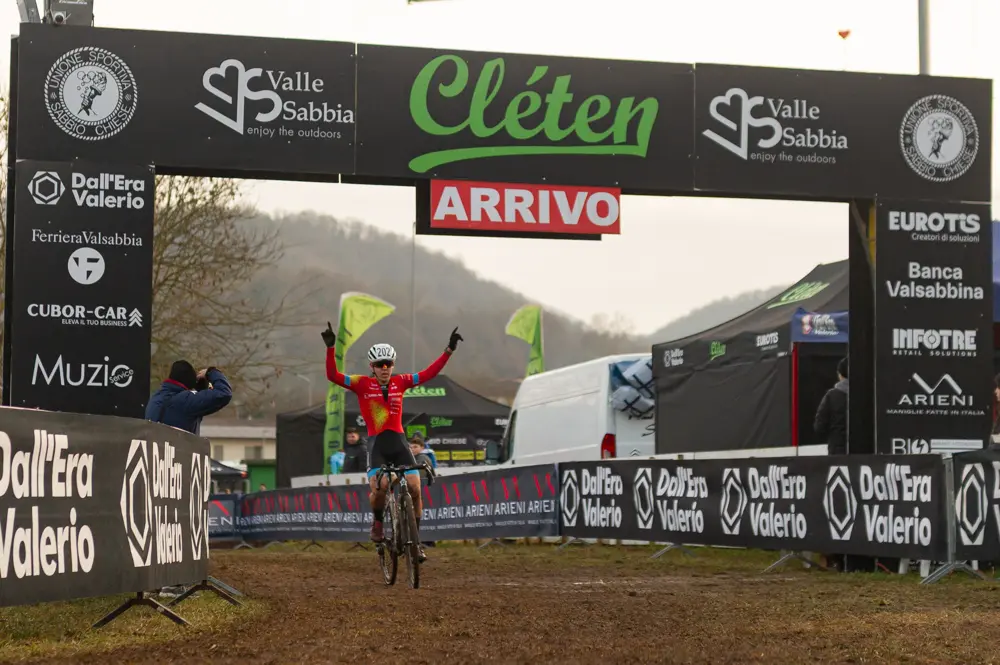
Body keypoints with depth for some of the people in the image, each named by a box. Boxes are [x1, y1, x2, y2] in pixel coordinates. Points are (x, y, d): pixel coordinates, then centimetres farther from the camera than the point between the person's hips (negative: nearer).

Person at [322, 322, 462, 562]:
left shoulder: (400, 382, 8)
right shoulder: (362, 384, 0)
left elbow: (429, 373, 7)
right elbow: (333, 376, -10)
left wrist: (449, 351, 1)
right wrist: (330, 349, -22)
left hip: (399, 443, 3)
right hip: (377, 444, -3)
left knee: (414, 489, -10)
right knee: (379, 489, -26)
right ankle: (377, 520, 7)